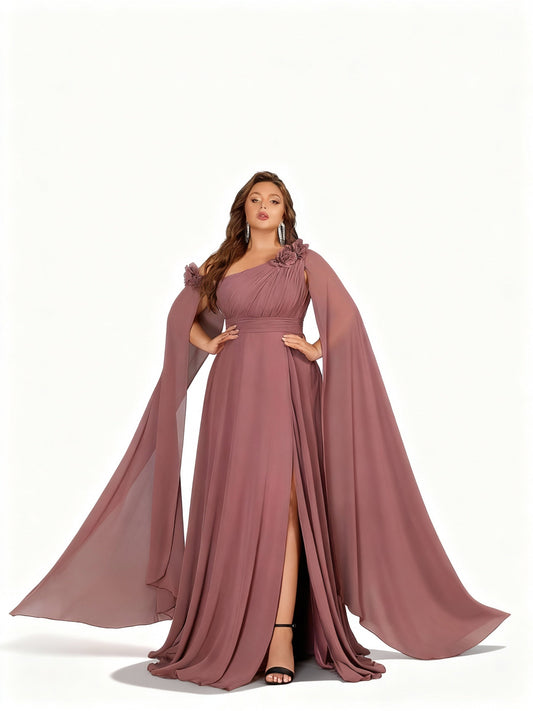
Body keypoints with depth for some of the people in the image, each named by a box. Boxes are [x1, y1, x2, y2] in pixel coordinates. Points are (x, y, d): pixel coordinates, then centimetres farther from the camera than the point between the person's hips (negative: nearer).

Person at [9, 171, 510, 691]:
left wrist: (317, 348, -9)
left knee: (281, 505, -11)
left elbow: (346, 314, 1)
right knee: (232, 505, 2)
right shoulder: (220, 264, 14)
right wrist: (207, 342, 6)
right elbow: (184, 314, 22)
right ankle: (229, 629, 13)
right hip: (232, 390, 3)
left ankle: (282, 634, -12)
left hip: (286, 390, -3)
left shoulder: (304, 261, 7)